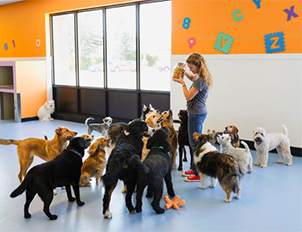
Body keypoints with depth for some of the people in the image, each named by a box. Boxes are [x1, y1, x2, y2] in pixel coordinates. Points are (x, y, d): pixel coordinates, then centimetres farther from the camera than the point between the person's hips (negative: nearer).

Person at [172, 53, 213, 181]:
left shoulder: (200, 80, -22)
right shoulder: (201, 77, 9)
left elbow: (188, 97, -18)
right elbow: (193, 78, 33)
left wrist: (182, 83, -8)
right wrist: (185, 72, 15)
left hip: (196, 114, -10)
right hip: (198, 112, 10)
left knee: (195, 143, -4)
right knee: (195, 142, 17)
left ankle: (198, 174, 3)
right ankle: (194, 168, 29)